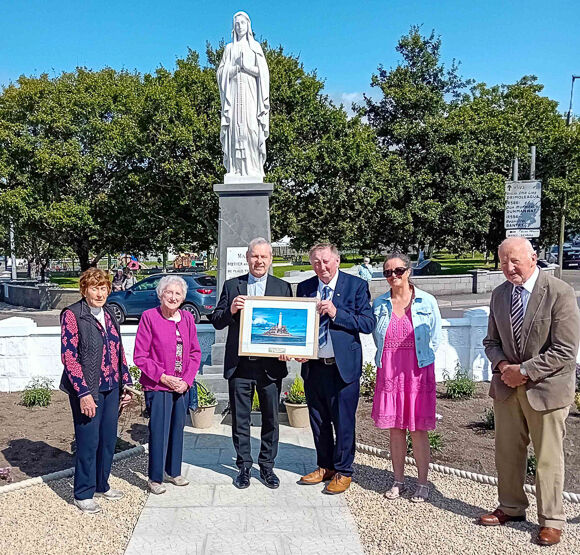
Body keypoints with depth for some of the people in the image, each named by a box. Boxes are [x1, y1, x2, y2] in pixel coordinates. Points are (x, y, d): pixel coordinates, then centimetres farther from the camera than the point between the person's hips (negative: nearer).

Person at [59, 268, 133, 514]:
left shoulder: (108, 314, 10)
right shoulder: (72, 315, -10)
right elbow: (69, 356, -14)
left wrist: (126, 383, 11)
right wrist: (83, 392, -18)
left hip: (111, 388, 6)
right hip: (87, 390, -6)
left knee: (109, 439, 14)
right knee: (88, 442, 2)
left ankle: (101, 485, 32)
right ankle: (83, 494, 19)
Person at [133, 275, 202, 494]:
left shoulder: (187, 318, 4)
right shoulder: (149, 317, -9)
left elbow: (195, 352, 9)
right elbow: (140, 356, -9)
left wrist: (187, 380, -4)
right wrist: (162, 377, -15)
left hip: (182, 386, 5)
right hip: (157, 386, -5)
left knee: (178, 428, 14)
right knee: (159, 431, -1)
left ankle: (174, 472, 31)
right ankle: (155, 479, 16)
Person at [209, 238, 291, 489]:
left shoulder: (282, 287, 6)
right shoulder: (232, 286, 6)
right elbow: (217, 322, 4)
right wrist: (230, 310, -17)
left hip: (271, 364, 0)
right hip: (239, 364, 0)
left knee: (271, 419, 9)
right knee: (240, 419, 9)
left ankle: (267, 466, 26)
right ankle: (244, 466, 25)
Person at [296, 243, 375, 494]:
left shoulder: (357, 285, -4)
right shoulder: (304, 288, 7)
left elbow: (368, 324, -10)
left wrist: (336, 313, -20)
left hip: (343, 366, -4)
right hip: (313, 365, 4)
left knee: (343, 422, 4)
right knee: (318, 421, 15)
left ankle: (343, 471, 21)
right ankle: (325, 466, 32)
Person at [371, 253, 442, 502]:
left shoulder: (427, 302, -2)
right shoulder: (379, 303, 4)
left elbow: (435, 339, 5)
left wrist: (419, 358, 5)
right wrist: (391, 359, 8)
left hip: (418, 371, -2)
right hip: (389, 371, 3)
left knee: (418, 429, 2)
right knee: (394, 428, 9)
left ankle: (422, 483, 16)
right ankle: (398, 480, 23)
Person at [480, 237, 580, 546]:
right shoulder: (499, 294, 5)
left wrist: (524, 371, -18)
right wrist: (502, 364, -9)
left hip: (546, 387, -5)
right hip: (507, 385, 5)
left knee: (548, 458, 6)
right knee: (507, 452, 14)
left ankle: (551, 520, 24)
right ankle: (511, 508, 34)